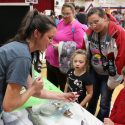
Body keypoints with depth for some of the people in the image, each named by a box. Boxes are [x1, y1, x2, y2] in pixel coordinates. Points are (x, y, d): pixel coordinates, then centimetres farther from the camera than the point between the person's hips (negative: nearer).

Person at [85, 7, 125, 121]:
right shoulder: (89, 32, -11)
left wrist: (113, 81, -13)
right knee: (92, 98, 19)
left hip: (108, 75, -4)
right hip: (94, 72, 4)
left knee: (104, 103, 4)